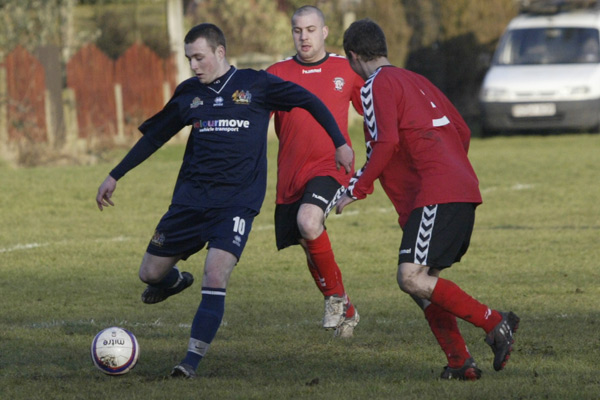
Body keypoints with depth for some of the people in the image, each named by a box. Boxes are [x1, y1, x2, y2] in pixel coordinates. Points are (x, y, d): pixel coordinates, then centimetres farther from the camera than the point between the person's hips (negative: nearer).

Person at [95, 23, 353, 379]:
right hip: (191, 197, 4)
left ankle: (193, 360, -18)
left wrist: (340, 143, 2)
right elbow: (154, 136, 20)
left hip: (237, 200, -4)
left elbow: (309, 101, 6)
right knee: (150, 273, 5)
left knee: (216, 277, -21)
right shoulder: (188, 93, 9)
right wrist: (115, 177, 20)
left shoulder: (255, 84, -1)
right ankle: (176, 281, 42)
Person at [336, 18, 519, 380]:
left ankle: (494, 323, -18)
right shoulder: (416, 81, 24)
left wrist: (357, 190, -9)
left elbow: (386, 142, -17)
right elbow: (463, 132, 26)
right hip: (464, 190, 10)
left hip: (436, 196, -10)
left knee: (412, 278, -15)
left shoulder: (378, 86, -3)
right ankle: (460, 362, 5)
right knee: (424, 282, 12)